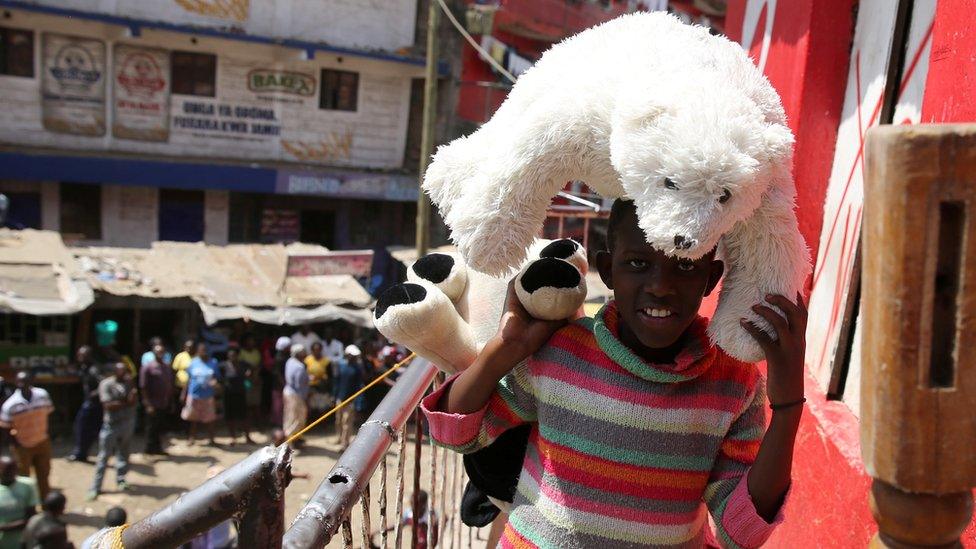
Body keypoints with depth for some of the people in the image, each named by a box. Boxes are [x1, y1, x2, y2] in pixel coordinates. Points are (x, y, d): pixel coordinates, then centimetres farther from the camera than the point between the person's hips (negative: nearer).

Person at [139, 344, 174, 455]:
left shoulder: (167, 367, 9)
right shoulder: (147, 367, -9)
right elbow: (143, 387, -12)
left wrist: (171, 401, 11)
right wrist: (148, 404, -16)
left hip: (164, 403, 5)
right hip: (153, 403, -5)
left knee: (159, 427, 13)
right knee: (152, 427, 4)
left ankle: (158, 448, 23)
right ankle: (151, 449, 14)